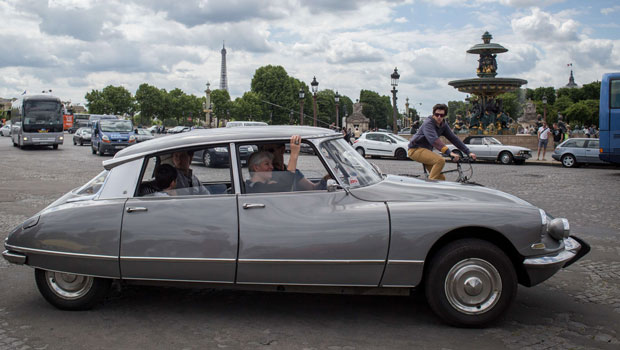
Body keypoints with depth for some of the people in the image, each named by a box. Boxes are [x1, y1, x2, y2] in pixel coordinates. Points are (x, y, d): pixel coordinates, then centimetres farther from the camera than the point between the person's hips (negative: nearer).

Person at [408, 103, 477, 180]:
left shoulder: (444, 125, 4)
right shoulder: (428, 123, -21)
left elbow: (454, 138, 4)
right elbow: (434, 140, -36)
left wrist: (468, 152, -5)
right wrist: (449, 153, -47)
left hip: (426, 150, 9)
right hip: (416, 149, -8)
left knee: (441, 178, 0)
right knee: (440, 160, -31)